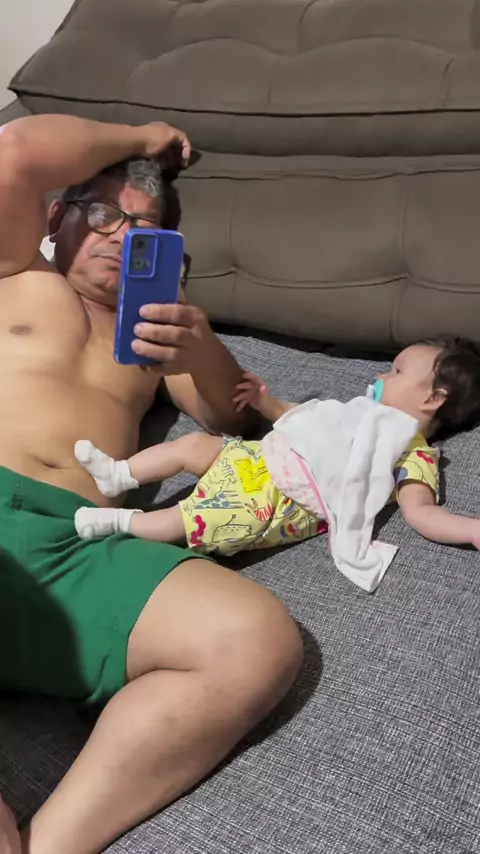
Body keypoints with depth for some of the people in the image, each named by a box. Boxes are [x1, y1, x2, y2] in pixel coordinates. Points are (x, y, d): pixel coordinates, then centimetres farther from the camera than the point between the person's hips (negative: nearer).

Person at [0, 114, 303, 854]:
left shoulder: (154, 320, 33)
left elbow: (230, 417, 23)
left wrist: (200, 350, -1)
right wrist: (142, 140, 25)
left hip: (77, 549, 3)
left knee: (261, 642, -26)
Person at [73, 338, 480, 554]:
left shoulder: (415, 455, -2)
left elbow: (421, 512, -16)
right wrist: (266, 402, 16)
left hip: (284, 501, -9)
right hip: (263, 459, 9)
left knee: (209, 521, -28)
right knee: (194, 443, 1)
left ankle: (119, 521, -16)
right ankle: (116, 475, 8)